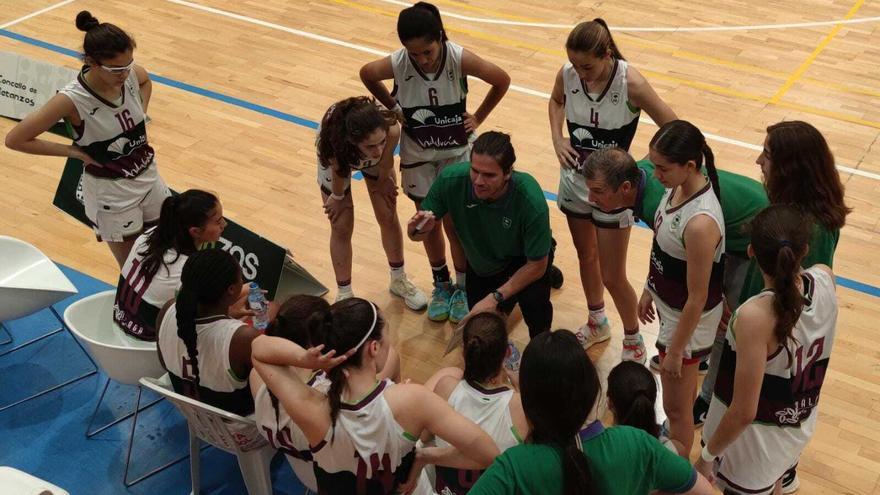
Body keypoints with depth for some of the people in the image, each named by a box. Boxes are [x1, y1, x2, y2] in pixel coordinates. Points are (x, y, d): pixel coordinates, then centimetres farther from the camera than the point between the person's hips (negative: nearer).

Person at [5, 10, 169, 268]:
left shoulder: (134, 74, -13)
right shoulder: (72, 100, -27)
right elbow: (15, 139, -20)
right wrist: (73, 151, -17)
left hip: (149, 176, 5)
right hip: (111, 192, -5)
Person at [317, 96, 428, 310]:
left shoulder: (391, 130, -44)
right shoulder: (334, 140, -46)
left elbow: (384, 166, -19)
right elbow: (338, 171, -22)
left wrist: (382, 182, 0)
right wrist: (338, 197, -4)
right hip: (339, 156, -1)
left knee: (388, 217, 11)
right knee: (341, 227, 5)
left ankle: (399, 280, 34)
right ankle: (344, 294, 24)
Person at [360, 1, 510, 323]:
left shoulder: (459, 58, -26)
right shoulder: (398, 64, -24)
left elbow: (502, 80, -12)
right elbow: (367, 74, 0)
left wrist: (478, 118, -8)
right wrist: (393, 107, -2)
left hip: (457, 152, -1)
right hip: (418, 156, 1)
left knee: (456, 225, 6)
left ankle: (462, 287, 28)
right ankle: (441, 285, 37)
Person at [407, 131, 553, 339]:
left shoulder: (531, 200, -39)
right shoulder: (450, 180, -33)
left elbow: (536, 265, -26)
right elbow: (418, 232, -19)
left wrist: (496, 297, -29)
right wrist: (418, 230, -43)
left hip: (524, 261, -4)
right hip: (480, 265, 4)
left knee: (532, 299, -34)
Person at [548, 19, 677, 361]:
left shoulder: (630, 83, -25)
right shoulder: (567, 75, -13)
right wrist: (557, 139, -3)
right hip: (575, 182, 4)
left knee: (612, 275, 3)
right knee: (586, 257, 22)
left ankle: (633, 340, 28)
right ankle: (597, 323, 46)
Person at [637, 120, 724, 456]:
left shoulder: (700, 223, -37)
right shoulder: (678, 187, -11)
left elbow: (697, 298, -27)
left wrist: (675, 350, -16)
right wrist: (650, 290, 17)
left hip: (688, 317, -8)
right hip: (667, 302, 8)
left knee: (676, 406, 12)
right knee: (682, 390, 32)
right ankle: (678, 433, 56)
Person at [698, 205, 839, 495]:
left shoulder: (756, 317, -36)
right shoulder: (825, 279, -18)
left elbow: (744, 412, -29)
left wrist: (708, 455, -16)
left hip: (757, 438, -6)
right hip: (801, 426, 6)